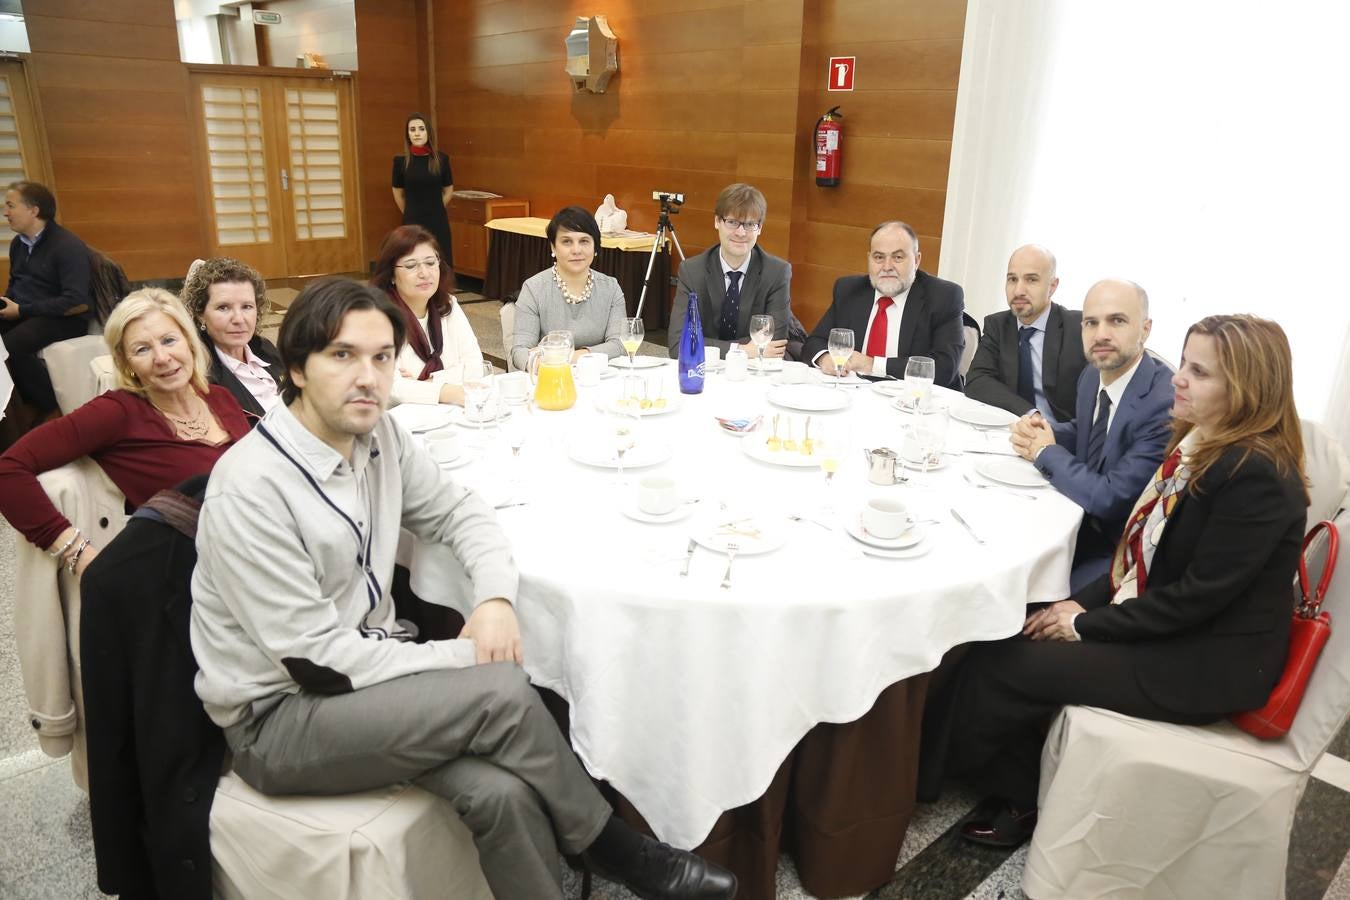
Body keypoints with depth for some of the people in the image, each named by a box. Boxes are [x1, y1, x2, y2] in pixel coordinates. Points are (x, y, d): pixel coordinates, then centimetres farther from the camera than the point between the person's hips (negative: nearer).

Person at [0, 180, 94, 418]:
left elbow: (78, 303, -21)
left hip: (63, 319, -8)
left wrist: (22, 310, -17)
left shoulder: (68, 246, -14)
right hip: (23, 312, 8)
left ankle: (52, 407, -13)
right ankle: (23, 401, -4)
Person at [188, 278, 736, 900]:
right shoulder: (249, 489, -22)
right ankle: (614, 850, -2)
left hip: (365, 665, 5)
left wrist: (495, 596, -11)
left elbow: (459, 511, 9)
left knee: (502, 793, -24)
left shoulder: (379, 437, -2)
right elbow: (314, 656, -21)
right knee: (503, 694, -25)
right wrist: (468, 659, -18)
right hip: (277, 717, -5)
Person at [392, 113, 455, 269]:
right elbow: (398, 193, 10)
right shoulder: (401, 161, -2)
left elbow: (449, 191, 9)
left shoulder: (441, 159, -2)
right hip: (412, 222, 0)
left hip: (437, 222, 0)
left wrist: (435, 209, 12)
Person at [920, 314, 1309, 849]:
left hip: (1210, 663, -8)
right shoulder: (1201, 443, 5)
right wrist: (1084, 602, -2)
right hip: (1166, 626, 9)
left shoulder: (1257, 476, -23)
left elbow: (1199, 595, -23)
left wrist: (1089, 623, -15)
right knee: (1015, 630, -6)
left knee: (1007, 662, -12)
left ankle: (923, 770, 13)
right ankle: (1017, 797, 8)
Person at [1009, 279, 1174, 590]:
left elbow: (1110, 498, -26)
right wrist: (1040, 431, -4)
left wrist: (1046, 452, -12)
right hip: (1086, 521, 7)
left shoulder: (1167, 405, -26)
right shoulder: (1092, 375, -1)